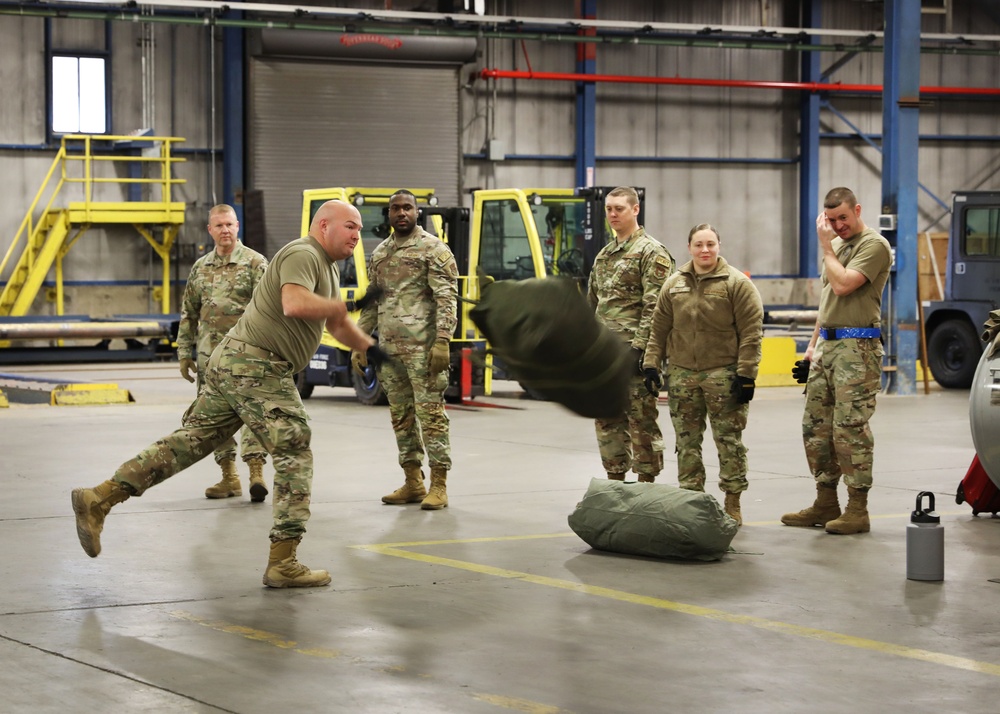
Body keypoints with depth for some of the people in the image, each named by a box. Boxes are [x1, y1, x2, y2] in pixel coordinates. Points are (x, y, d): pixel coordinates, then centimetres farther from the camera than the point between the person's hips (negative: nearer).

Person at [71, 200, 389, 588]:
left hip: (232, 363, 10)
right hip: (257, 366, -10)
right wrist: (346, 305, -18)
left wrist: (372, 349, 27)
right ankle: (282, 563, -4)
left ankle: (99, 498, 6)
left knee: (188, 442, 9)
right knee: (294, 456, -5)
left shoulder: (326, 266, 21)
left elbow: (337, 323, 33)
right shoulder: (302, 255, -12)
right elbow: (295, 304, -30)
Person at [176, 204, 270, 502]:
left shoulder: (255, 263, -2)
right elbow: (189, 313, 18)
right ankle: (229, 476, 15)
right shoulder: (200, 267, 14)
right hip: (210, 353, 6)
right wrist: (185, 353, 13)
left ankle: (256, 471, -15)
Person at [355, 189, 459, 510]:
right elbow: (371, 303, 22)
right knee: (401, 416, 9)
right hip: (388, 349, 7)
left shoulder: (433, 249, -3)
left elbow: (447, 298, -9)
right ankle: (413, 483, 15)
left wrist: (442, 341, -19)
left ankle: (439, 485, -4)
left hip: (422, 348, -6)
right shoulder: (379, 254, 17)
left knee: (430, 414, -7)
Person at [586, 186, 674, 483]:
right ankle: (615, 479, 19)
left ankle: (646, 482, 1)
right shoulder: (604, 255, 19)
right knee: (607, 420, 11)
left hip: (634, 353, -8)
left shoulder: (651, 252, -7)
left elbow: (654, 307, -15)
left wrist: (639, 348, -21)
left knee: (641, 420, -4)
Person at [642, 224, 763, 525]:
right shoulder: (674, 285, 10)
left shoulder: (737, 283, -4)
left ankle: (732, 504, 6)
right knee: (686, 441, 7)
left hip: (723, 373, -4)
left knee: (729, 440, -1)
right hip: (682, 373, 4)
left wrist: (746, 374, -12)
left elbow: (751, 332, -7)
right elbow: (659, 328, 14)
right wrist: (651, 364, 6)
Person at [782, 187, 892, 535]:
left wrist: (826, 246, -8)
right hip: (826, 345, 9)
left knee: (850, 428, -10)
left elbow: (843, 285, -21)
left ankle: (857, 509, -6)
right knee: (816, 427, 9)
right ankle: (826, 503, 16)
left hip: (857, 349, -9)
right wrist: (812, 348, 20)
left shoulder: (874, 245, -8)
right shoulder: (836, 245, 19)